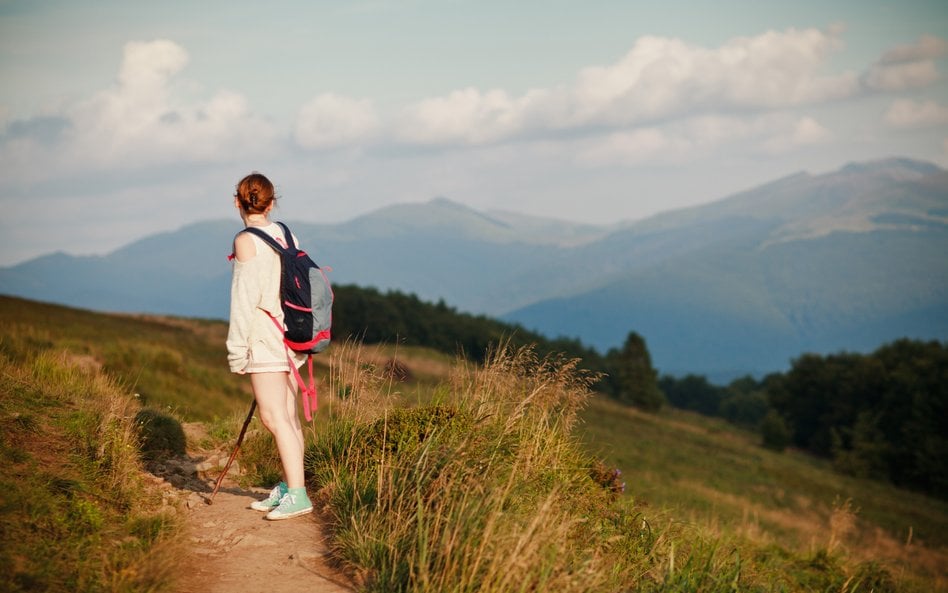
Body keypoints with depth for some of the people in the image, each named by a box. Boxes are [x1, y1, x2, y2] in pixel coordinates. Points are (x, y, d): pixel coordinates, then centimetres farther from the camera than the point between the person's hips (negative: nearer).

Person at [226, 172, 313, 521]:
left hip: (265, 336, -8)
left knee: (274, 417, -8)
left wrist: (236, 348, -9)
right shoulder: (287, 236, 10)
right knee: (287, 415, 11)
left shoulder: (246, 241, -10)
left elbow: (245, 298, -13)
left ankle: (297, 494, -12)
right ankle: (287, 488, 18)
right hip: (291, 334, 8)